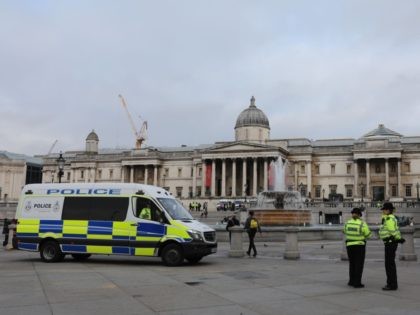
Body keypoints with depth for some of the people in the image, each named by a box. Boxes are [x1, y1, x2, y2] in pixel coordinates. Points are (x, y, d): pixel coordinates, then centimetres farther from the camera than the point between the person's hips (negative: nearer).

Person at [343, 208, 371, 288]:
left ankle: (352, 281, 19)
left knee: (352, 264, 17)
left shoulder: (347, 223, -1)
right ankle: (357, 283, 0)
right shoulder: (363, 224, -12)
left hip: (350, 246, 4)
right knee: (359, 265, 2)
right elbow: (368, 235, -4)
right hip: (359, 246, -4)